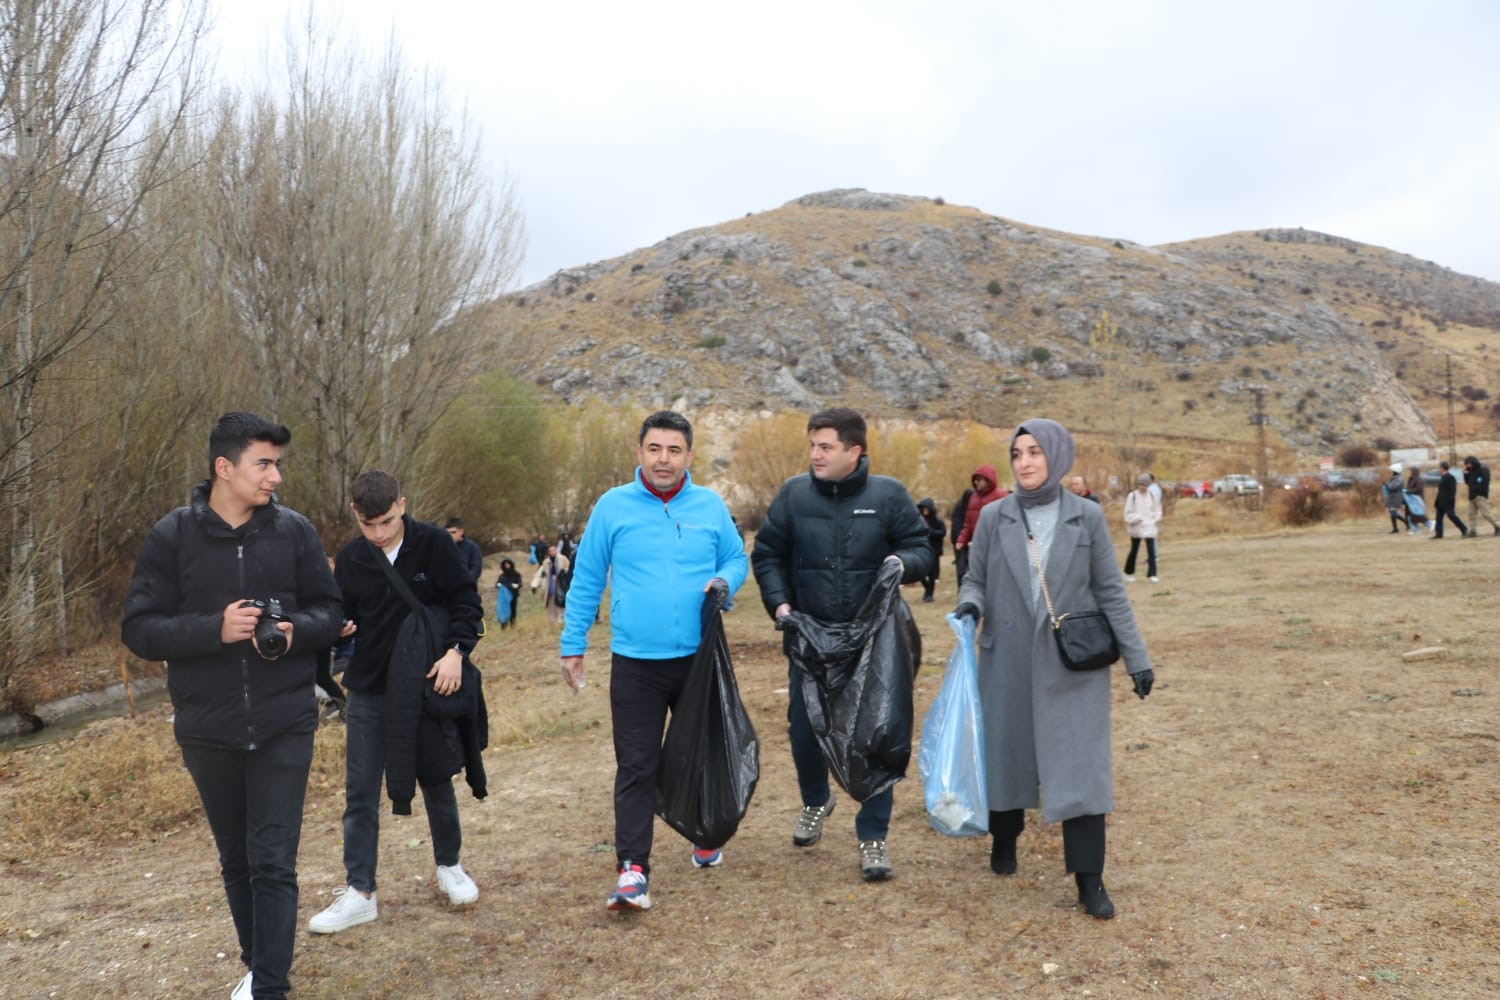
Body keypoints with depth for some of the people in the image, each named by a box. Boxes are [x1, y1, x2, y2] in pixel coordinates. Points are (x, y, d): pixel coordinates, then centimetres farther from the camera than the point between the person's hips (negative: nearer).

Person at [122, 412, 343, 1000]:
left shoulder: (293, 531, -3)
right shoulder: (173, 536, -5)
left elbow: (330, 612, 4)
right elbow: (138, 629, -6)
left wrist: (296, 630, -18)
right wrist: (214, 628, -22)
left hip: (284, 727, -1)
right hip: (207, 730, 1)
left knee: (274, 864, -3)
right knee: (235, 860, 17)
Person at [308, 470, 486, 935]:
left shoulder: (433, 544, -10)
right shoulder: (350, 558, -1)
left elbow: (466, 602, -7)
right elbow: (342, 618, 8)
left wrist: (456, 651, -21)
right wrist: (336, 630, -15)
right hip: (368, 692, 2)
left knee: (436, 782, 13)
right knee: (360, 793, 4)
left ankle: (449, 867, 33)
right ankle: (360, 893, 16)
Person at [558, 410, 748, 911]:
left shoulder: (711, 506, 1)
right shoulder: (612, 506, -3)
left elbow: (736, 558, 12)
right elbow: (586, 580, 2)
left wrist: (725, 581, -11)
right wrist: (572, 645, 2)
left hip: (699, 659, 2)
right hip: (635, 663, -2)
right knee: (636, 767, -3)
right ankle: (632, 869, 2)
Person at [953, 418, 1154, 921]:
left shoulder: (1087, 517, -2)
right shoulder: (994, 518, 0)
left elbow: (1110, 592, 2)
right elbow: (976, 579, 6)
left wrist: (1137, 657, 0)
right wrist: (970, 605, -17)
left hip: (1073, 664, -1)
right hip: (1008, 661, 2)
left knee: (1080, 764, -4)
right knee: (1006, 753, 12)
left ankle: (1089, 879, 4)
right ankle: (1004, 839, 37)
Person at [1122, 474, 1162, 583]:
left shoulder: (1152, 496, 5)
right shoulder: (1132, 496, -5)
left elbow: (1157, 509, 14)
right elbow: (1128, 513, -6)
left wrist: (1157, 517, -4)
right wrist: (1137, 518, -20)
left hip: (1150, 528, 2)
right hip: (1136, 528, -2)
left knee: (1151, 551, -6)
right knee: (1134, 551, 8)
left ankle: (1151, 575, -2)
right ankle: (1129, 573, 23)